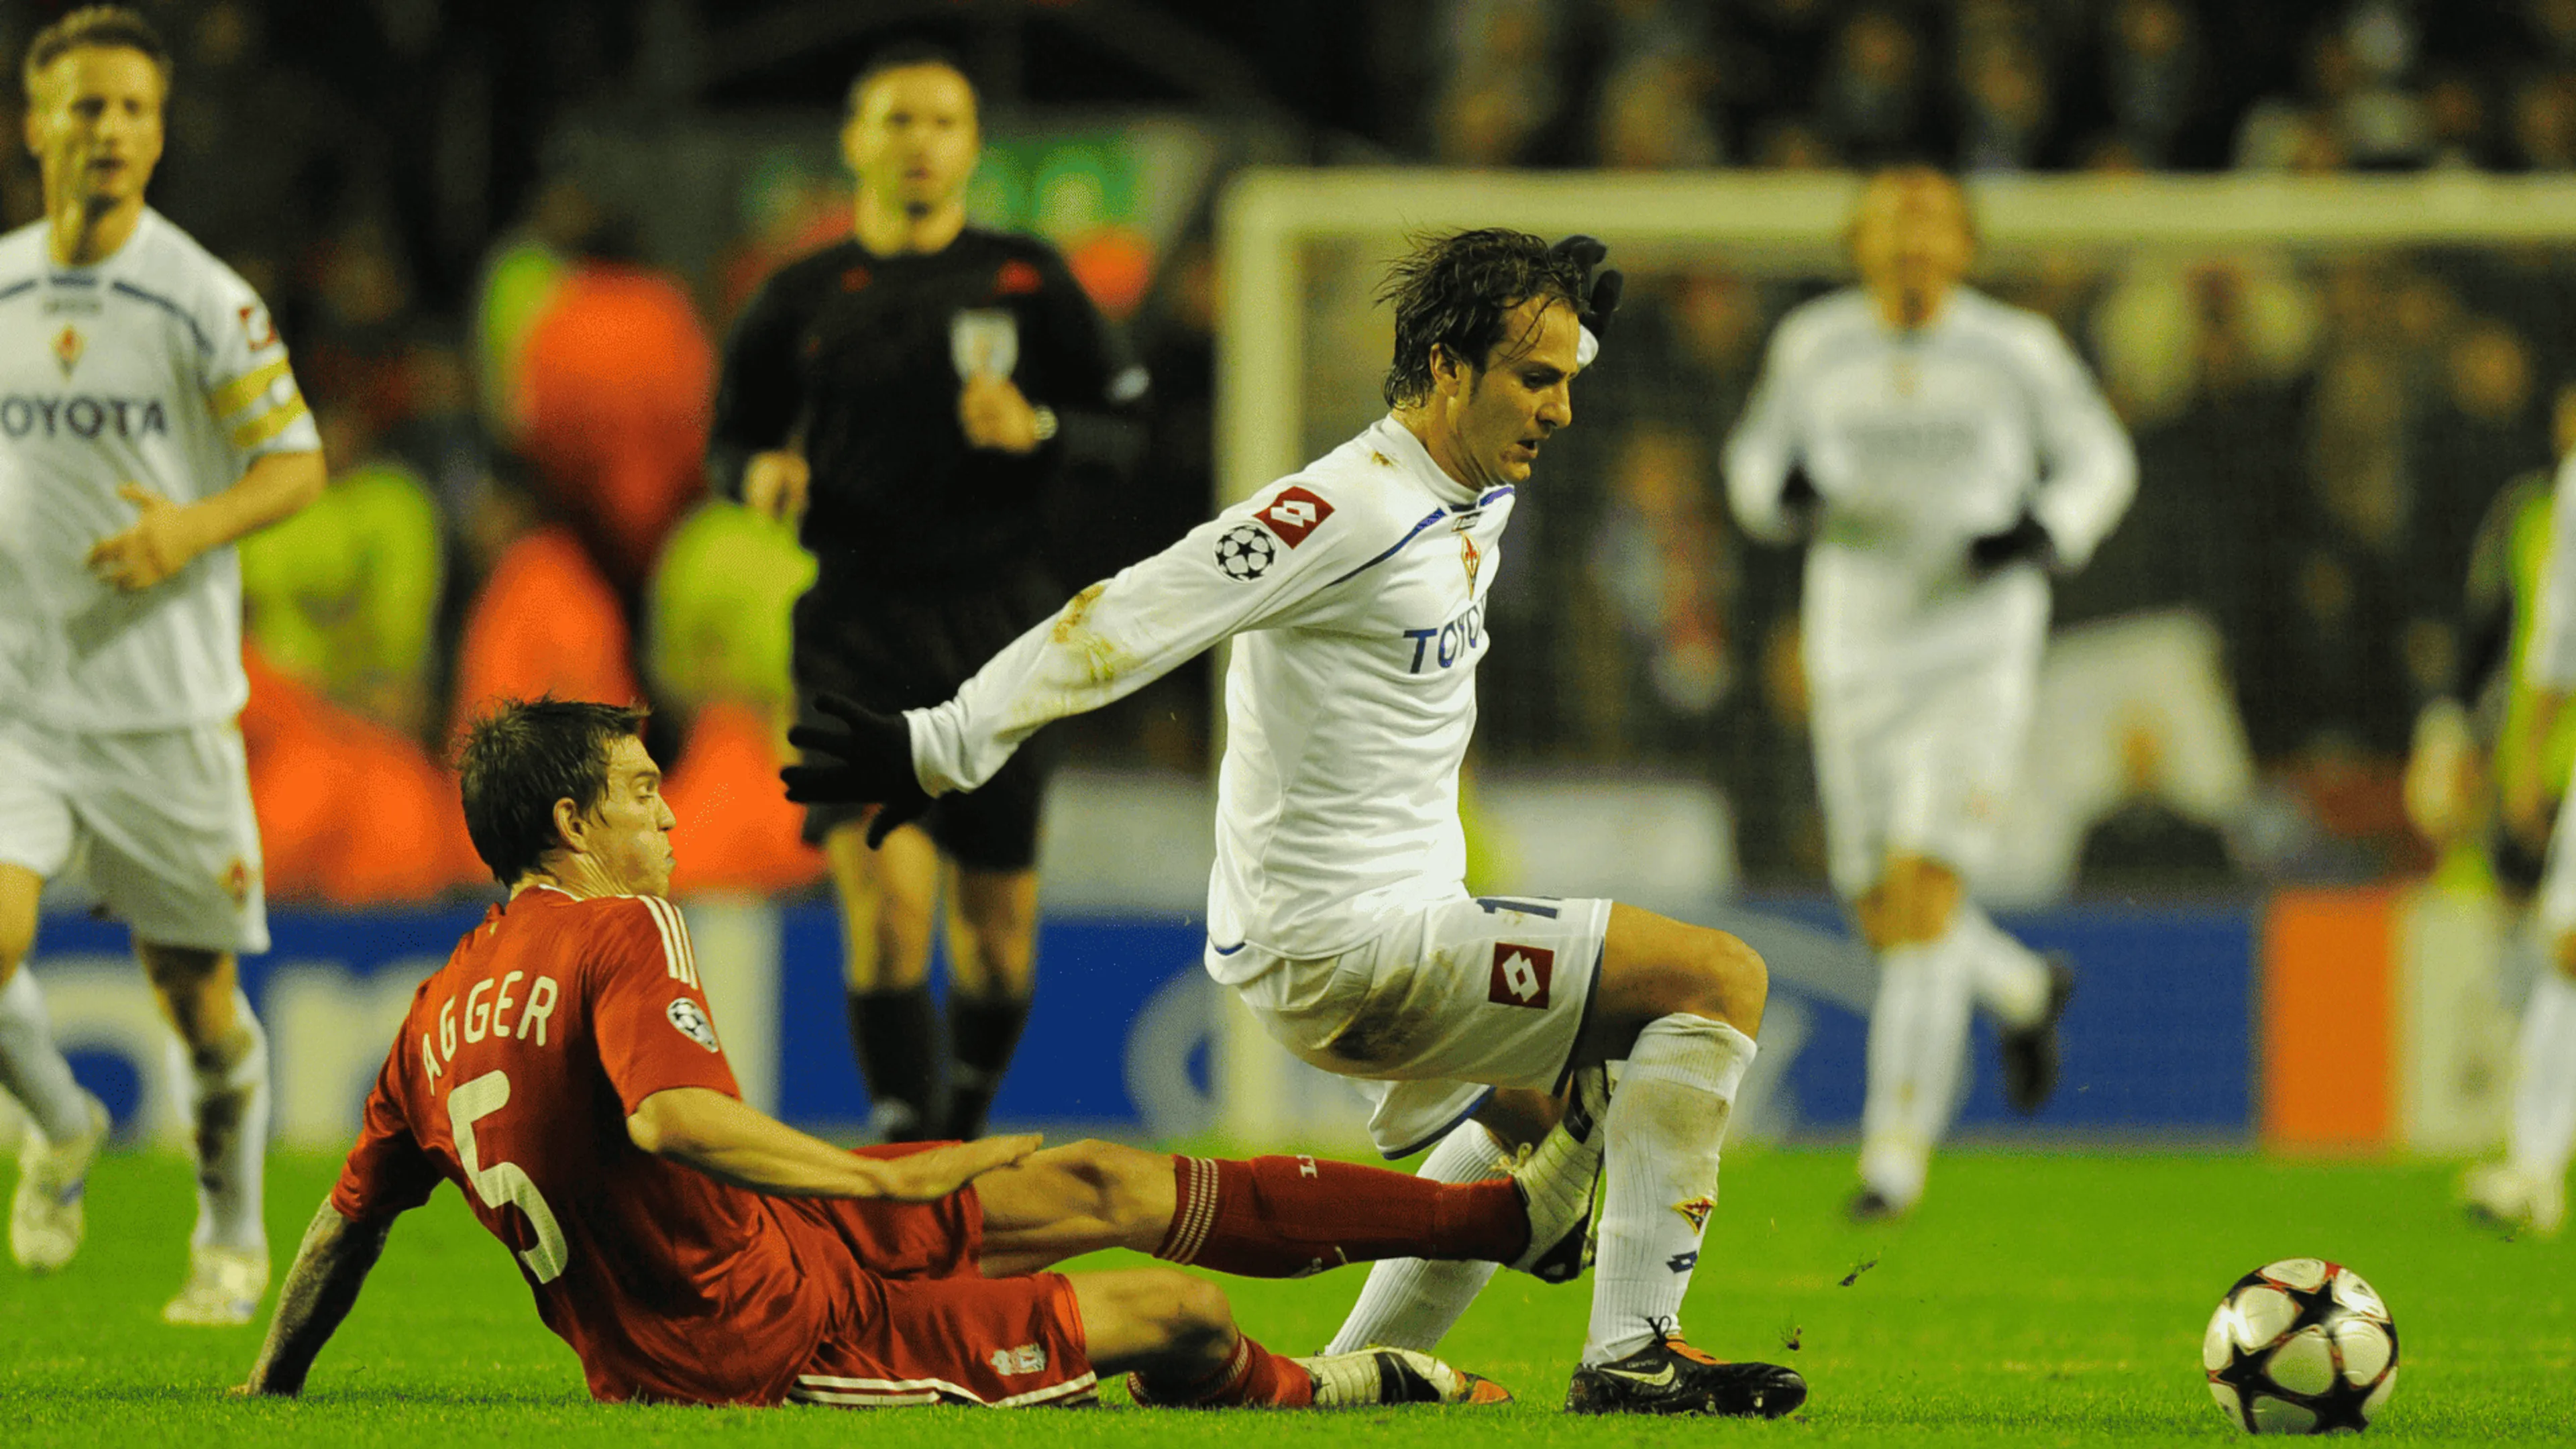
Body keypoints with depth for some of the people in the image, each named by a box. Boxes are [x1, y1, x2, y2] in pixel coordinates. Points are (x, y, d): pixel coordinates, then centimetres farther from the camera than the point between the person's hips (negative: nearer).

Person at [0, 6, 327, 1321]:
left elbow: (297, 463, -6)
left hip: (165, 697, -2)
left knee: (197, 989, 4)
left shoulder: (205, 300, -6)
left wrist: (194, 530, -23)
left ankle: (233, 1236, 26)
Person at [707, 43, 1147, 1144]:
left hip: (996, 628, 1)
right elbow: (734, 438, 17)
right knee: (886, 897, -18)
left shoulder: (1026, 282, 5)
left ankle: (965, 1127, 30)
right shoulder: (804, 300, 7)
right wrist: (758, 473, -6)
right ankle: (906, 1148, -14)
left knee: (997, 925, 6)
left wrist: (1037, 430, -13)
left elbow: (1123, 430, 7)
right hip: (857, 628, -1)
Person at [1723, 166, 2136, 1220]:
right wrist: (1785, 491, -14)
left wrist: (2044, 531, -15)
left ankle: (1897, 1151, -11)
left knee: (1923, 898, -16)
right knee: (1883, 917, 10)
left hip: (1976, 649, -4)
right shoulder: (1815, 347, 0)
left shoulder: (2015, 352, -6)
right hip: (1857, 650, 4)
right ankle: (2023, 992, 43)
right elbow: (1755, 465, 11)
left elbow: (2101, 462, 6)